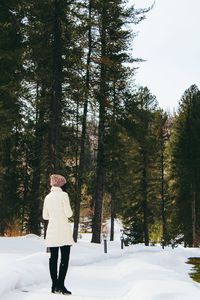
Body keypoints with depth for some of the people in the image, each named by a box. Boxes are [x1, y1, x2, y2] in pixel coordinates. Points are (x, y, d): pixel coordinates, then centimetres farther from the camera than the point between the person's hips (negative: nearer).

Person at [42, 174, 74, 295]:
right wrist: (70, 212, 10)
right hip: (63, 231, -5)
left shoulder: (48, 197, 10)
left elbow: (45, 216, 14)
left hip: (51, 231, 6)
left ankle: (55, 286, 8)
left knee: (53, 258, 6)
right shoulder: (63, 195, -7)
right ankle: (60, 284, -11)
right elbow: (68, 213, -11)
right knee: (64, 258, -3)